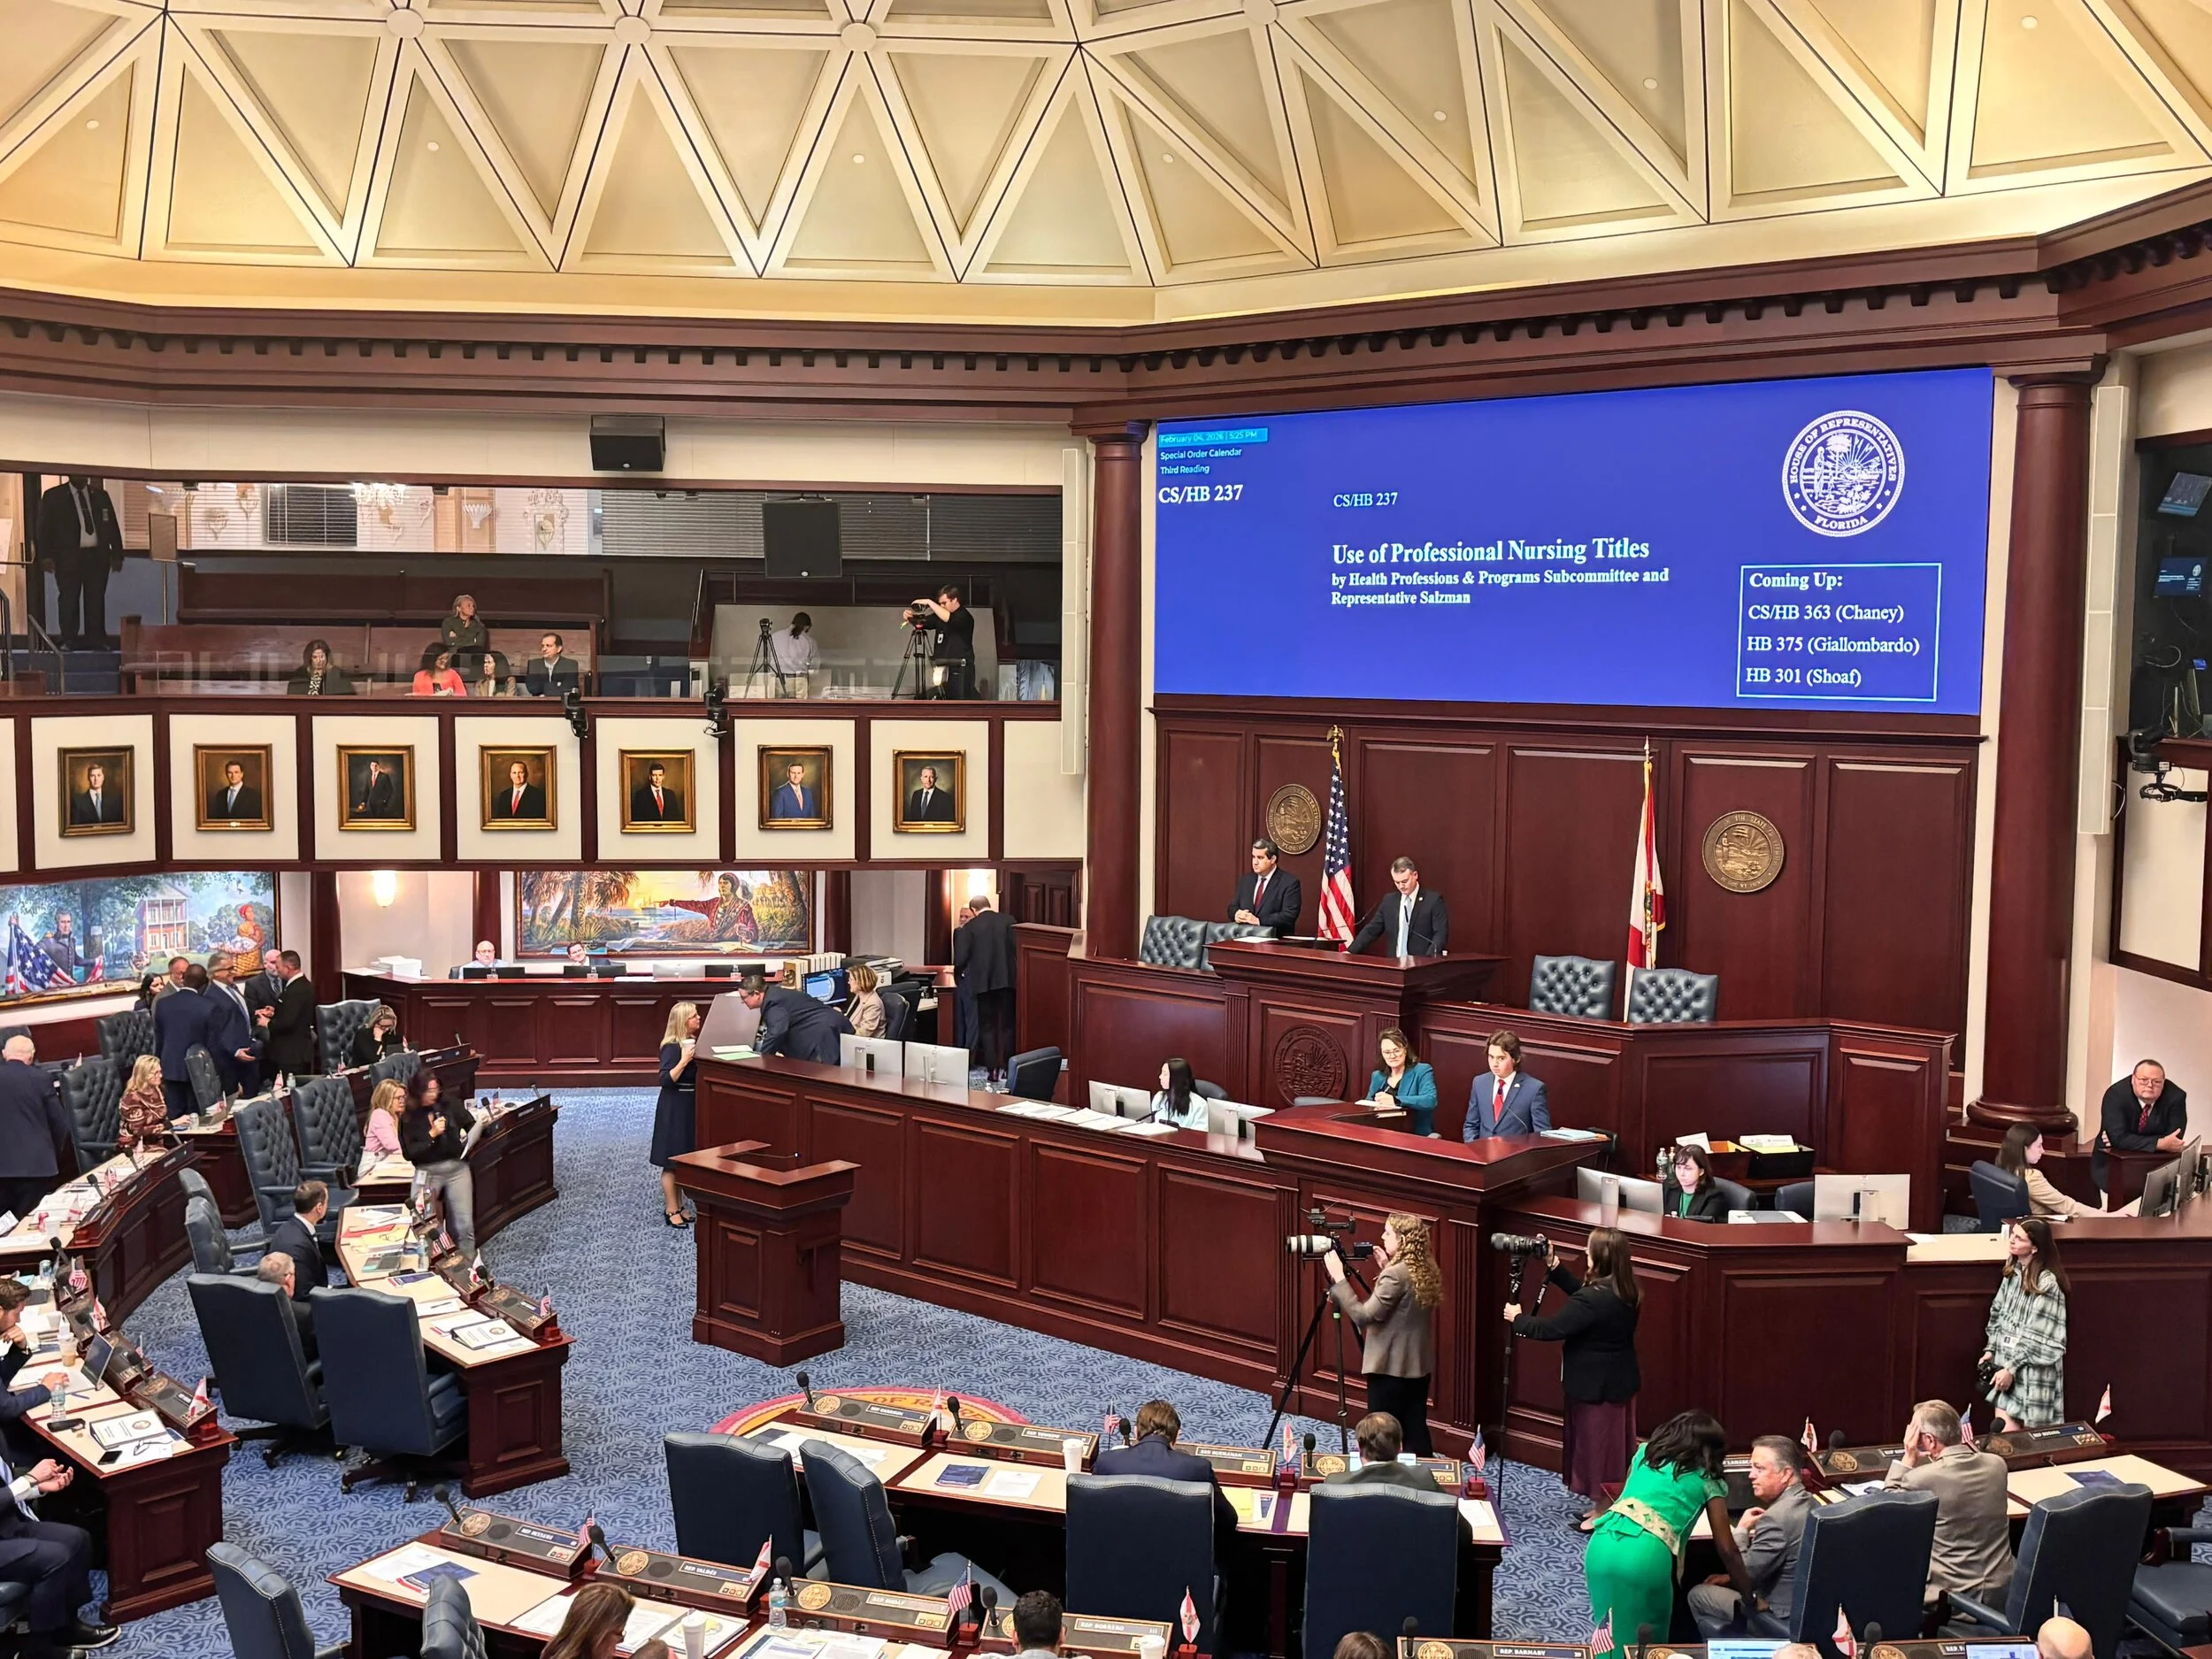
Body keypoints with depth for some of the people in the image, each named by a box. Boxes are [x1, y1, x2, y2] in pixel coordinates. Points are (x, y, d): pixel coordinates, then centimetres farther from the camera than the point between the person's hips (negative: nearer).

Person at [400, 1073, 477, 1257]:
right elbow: (409, 1153, -6)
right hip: (427, 1173, 0)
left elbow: (474, 1128, 8)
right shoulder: (408, 1118, 0)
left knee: (464, 1225, 1)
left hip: (457, 1168, 0)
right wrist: (431, 1134, -13)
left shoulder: (450, 1107, 2)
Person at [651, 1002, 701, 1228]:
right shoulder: (672, 1047, -17)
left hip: (690, 1107, 8)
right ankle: (671, 1210, 6)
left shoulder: (693, 1042, 6)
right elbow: (665, 1080, -23)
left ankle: (679, 1206, 24)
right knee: (671, 1161, 0)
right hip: (674, 1109, -8)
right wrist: (684, 1061, -30)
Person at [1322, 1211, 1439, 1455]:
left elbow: (1364, 1316, -23)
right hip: (1419, 1365, 8)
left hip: (1390, 1367, -8)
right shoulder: (1425, 1271, 6)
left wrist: (1338, 1279, -18)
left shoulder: (1395, 1275, -21)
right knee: (1415, 1431, 12)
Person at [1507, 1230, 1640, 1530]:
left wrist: (1518, 1319, -6)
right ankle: (1609, 1506, 30)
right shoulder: (1624, 1292, 0)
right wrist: (1553, 1267, 10)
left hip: (1596, 1384, -9)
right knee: (1613, 1445, 18)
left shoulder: (1594, 1299, -28)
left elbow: (1552, 1329, -21)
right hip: (1619, 1381, 9)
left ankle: (1604, 1513, 19)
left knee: (1595, 1444, 6)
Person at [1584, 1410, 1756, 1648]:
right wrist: (1750, 1598, 23)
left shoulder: (1644, 1453, 26)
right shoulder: (1708, 1481, 15)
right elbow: (1727, 1550, 13)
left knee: (1611, 1630, 21)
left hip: (1602, 1544, 4)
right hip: (1645, 1555, -4)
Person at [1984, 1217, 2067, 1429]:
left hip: (2031, 1371, -7)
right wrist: (1990, 1350, 7)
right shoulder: (2013, 1271, 6)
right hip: (2005, 1361, 7)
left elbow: (2037, 1339, -18)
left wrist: (2012, 1369, -16)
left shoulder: (2046, 1283, -18)